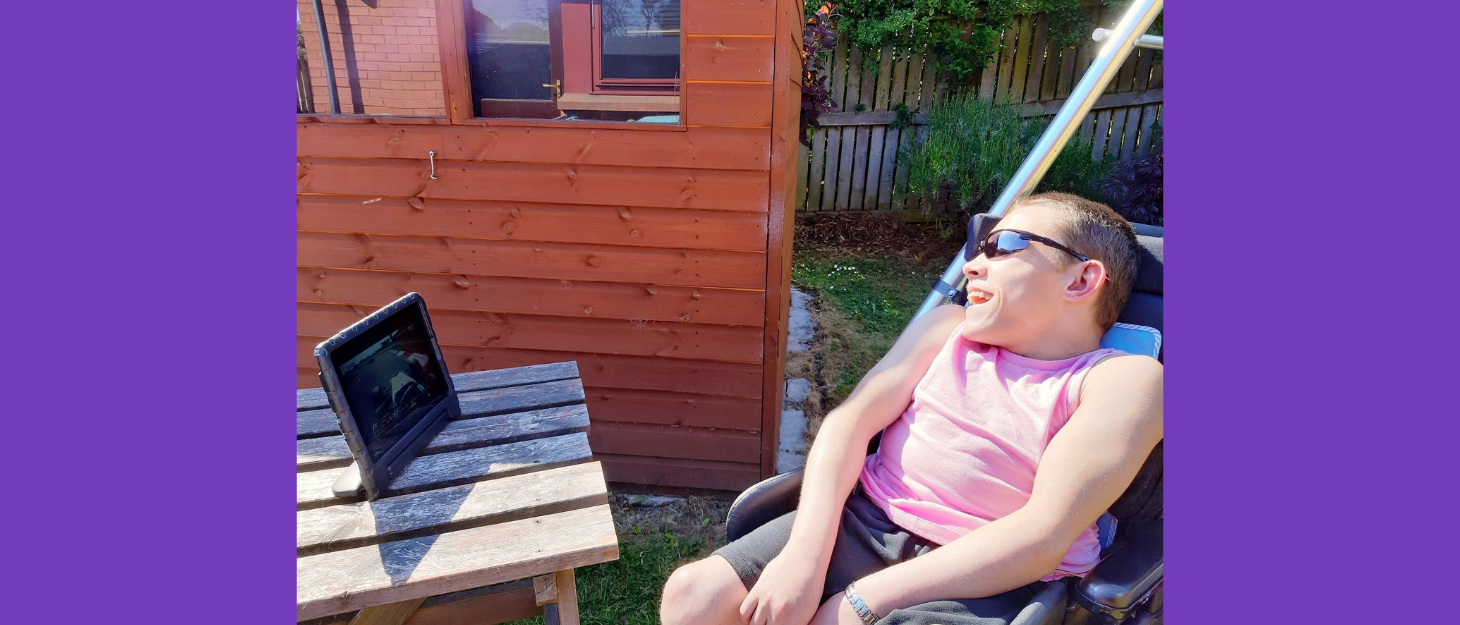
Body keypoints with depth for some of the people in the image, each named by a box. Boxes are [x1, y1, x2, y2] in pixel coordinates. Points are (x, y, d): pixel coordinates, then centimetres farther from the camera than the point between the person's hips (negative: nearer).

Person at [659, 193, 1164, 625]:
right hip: (865, 521, 5)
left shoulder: (1125, 379, -3)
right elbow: (852, 418, -1)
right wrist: (806, 552, -16)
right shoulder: (947, 327, 11)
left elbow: (1046, 534, -15)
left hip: (983, 580, -4)